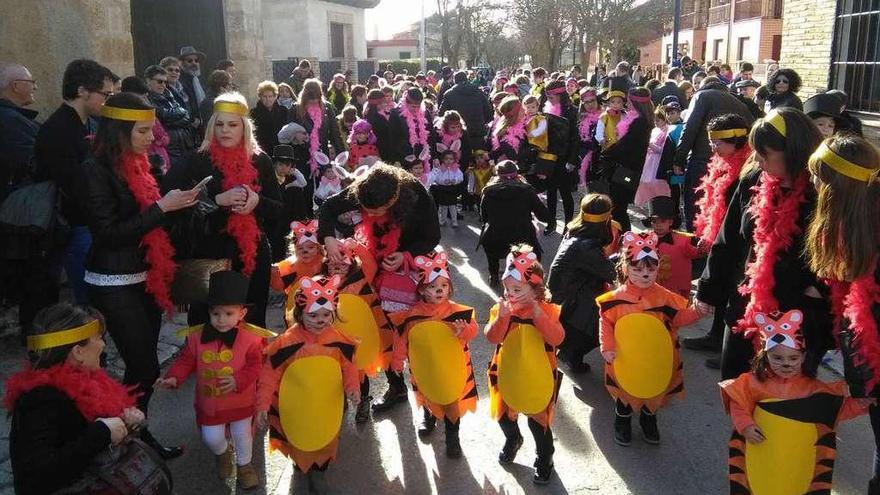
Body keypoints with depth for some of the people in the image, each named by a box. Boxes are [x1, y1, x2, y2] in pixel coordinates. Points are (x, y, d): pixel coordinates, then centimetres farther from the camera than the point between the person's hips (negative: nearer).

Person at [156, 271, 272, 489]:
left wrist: (238, 381, -30)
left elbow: (254, 367, -16)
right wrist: (173, 378, -20)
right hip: (209, 401, 2)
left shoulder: (250, 338, -21)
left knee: (242, 434, 15)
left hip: (240, 400, -2)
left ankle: (244, 464, 43)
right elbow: (185, 361, -4)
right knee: (211, 438, 11)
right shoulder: (196, 336, -13)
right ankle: (222, 453, 47)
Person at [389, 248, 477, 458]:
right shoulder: (413, 315, -13)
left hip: (453, 366, -1)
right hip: (425, 367, 2)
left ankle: (452, 437, 28)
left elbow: (472, 330, -12)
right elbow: (402, 338, -3)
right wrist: (397, 361, 4)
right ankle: (429, 417, 57)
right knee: (428, 396, 24)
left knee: (453, 401, 6)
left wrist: (464, 330, -34)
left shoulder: (458, 311, -15)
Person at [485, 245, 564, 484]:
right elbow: (493, 337, -19)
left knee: (538, 419, 5)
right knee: (503, 414, 20)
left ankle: (545, 459, 30)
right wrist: (502, 316, -35)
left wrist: (538, 315, -35)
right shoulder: (500, 309, -8)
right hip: (507, 373, 3)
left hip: (538, 376, -3)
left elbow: (557, 338, -26)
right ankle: (512, 440, 52)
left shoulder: (548, 310, -13)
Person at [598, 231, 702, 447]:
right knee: (625, 394, 17)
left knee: (655, 392, 22)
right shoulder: (616, 298, -16)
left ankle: (649, 421, 49)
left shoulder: (664, 296, -10)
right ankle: (622, 423, 43)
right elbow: (606, 323, -8)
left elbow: (678, 317, -1)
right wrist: (607, 347, -17)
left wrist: (696, 312, -18)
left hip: (656, 360, 2)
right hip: (625, 359, -2)